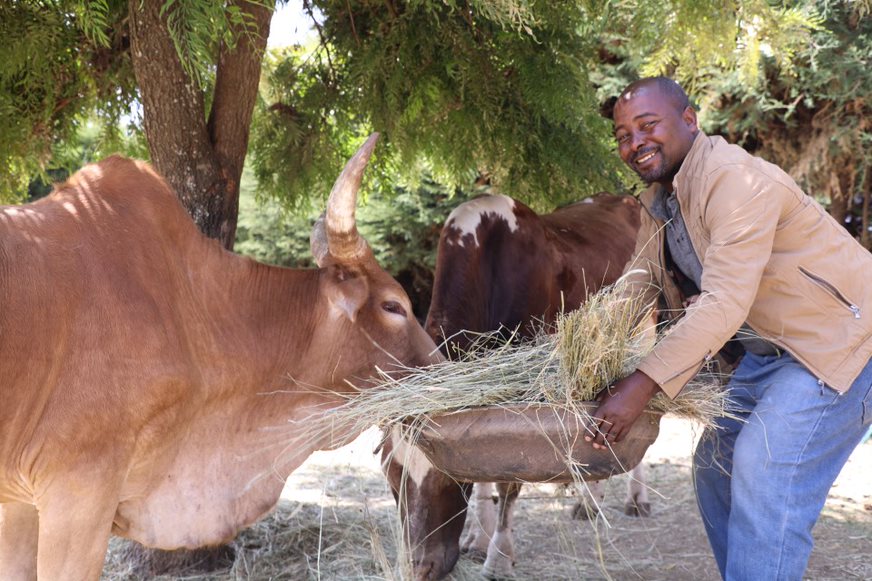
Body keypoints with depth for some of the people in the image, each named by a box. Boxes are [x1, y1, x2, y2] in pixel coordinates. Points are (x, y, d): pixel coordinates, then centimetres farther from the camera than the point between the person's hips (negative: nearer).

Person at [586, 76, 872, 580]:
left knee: (767, 473, -20)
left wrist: (643, 386, -39)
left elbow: (724, 303, -34)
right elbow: (638, 283, 6)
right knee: (717, 464, 13)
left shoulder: (736, 179, -25)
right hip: (773, 345, 10)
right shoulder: (659, 198, 6)